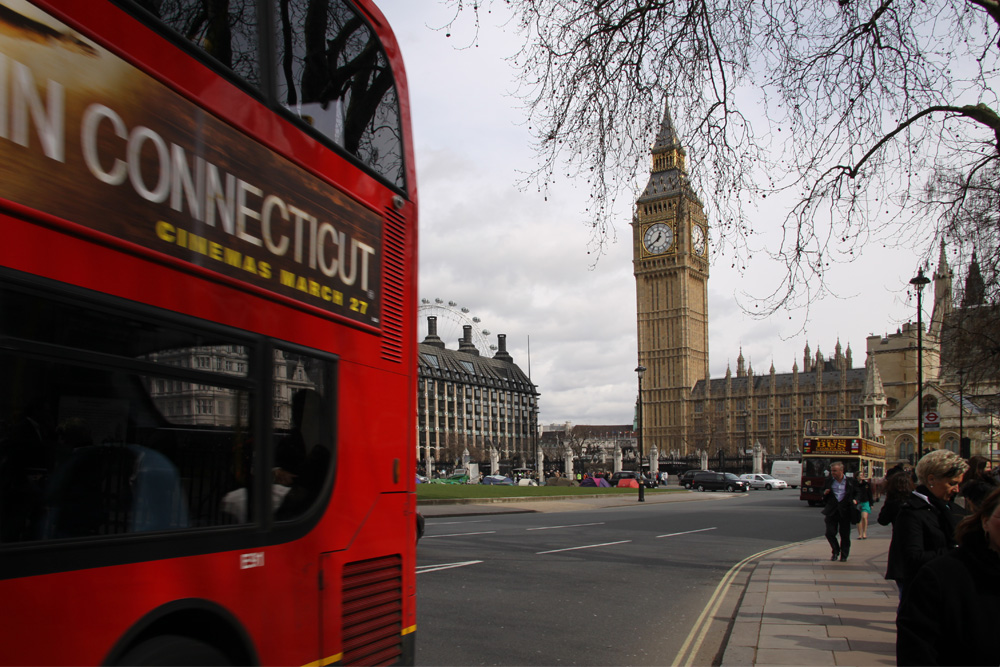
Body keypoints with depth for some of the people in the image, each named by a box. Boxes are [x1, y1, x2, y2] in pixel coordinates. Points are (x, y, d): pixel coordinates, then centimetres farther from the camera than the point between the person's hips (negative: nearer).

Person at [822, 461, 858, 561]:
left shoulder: (851, 482, 3)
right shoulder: (828, 481, 8)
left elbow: (856, 493, 12)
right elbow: (822, 493, 17)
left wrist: (855, 501, -7)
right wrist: (824, 494, -5)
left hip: (845, 511, -1)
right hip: (832, 511, 1)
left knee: (845, 534, 4)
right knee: (830, 533, -4)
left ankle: (844, 555, 21)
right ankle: (835, 551, 19)